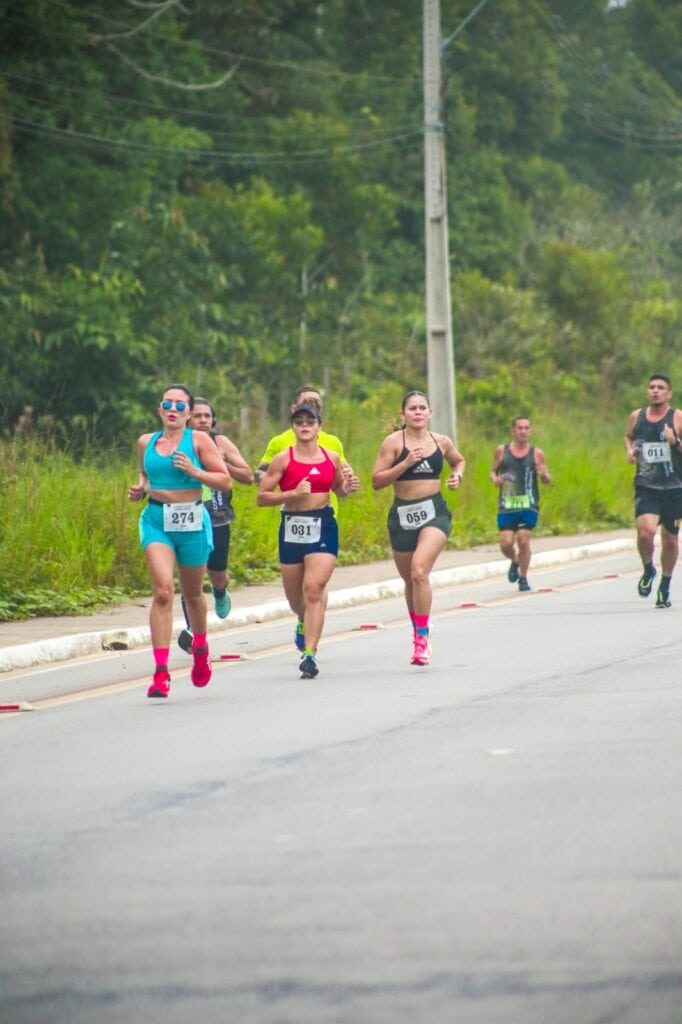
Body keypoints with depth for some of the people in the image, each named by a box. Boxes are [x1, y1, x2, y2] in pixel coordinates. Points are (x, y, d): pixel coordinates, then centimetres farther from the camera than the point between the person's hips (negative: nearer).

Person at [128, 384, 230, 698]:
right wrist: (139, 489, 4)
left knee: (192, 593, 15)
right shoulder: (146, 443, 8)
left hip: (192, 522, -1)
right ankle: (161, 671, -20)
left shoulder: (198, 440, -1)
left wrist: (194, 472, -16)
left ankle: (200, 647, 47)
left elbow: (225, 481, -2)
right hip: (156, 520, 1)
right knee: (162, 590, -17)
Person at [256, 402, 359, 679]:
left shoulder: (332, 458, 7)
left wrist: (348, 487, 1)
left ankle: (309, 654, -18)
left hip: (324, 527, 0)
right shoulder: (283, 459, -2)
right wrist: (292, 494, -16)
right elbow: (262, 496, -3)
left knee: (314, 589, -17)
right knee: (294, 595, 13)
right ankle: (304, 622, 51)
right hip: (292, 528, 0)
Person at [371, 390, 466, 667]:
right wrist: (406, 463, -18)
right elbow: (377, 480, -9)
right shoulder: (394, 442, -4)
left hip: (434, 512, -1)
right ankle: (418, 630, 37)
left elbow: (459, 461, 28)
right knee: (410, 579, 12)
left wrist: (457, 476, 7)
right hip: (402, 515, 1)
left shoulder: (441, 442, 6)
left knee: (419, 571, -22)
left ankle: (422, 637, -18)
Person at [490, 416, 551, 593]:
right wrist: (495, 479, -6)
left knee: (523, 540, -10)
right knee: (506, 543, -7)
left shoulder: (537, 453, 3)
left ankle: (523, 579, 8)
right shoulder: (502, 450, 5)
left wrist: (544, 475, -15)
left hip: (529, 505, -1)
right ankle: (515, 562, 28)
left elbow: (547, 480, 8)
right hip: (506, 504, 1)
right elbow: (493, 471, 16)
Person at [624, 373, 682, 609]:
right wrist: (630, 450, 7)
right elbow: (629, 436, 26)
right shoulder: (636, 417, 5)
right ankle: (648, 570, 8)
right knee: (645, 531, -21)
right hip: (646, 486, 1)